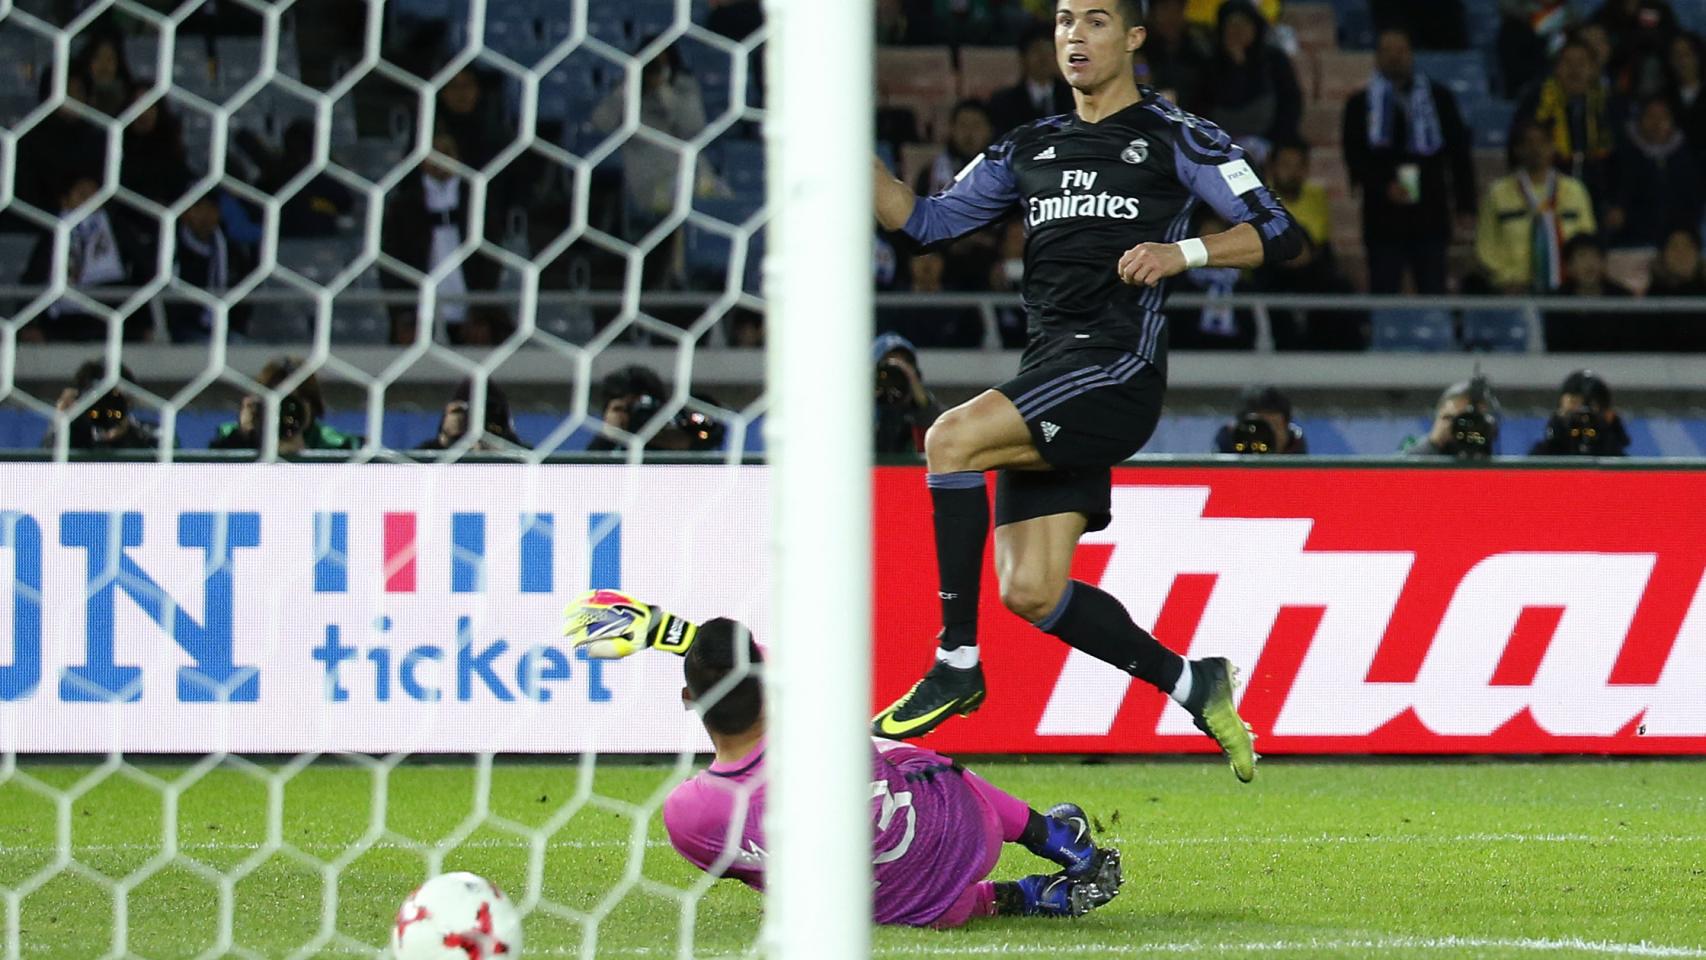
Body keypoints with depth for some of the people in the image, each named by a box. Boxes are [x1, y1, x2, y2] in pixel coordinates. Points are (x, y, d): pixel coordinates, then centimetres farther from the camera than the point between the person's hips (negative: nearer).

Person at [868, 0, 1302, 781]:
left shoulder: (1175, 138, 4)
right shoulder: (1030, 151, 22)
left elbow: (1278, 235, 0)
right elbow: (926, 221, 21)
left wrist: (1181, 253, -15)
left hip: (1119, 365, -7)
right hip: (1048, 377, 7)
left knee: (952, 438, -27)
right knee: (1030, 593, -2)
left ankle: (957, 663, -21)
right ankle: (1192, 685, 15)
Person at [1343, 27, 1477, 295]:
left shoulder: (1439, 98, 10)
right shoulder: (1361, 104, 7)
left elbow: (1459, 153, 11)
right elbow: (1354, 159, 2)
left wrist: (1465, 205, 5)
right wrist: (1385, 186, -14)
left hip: (1431, 219, 1)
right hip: (1384, 220, -1)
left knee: (1433, 293, -2)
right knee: (1384, 292, -3)